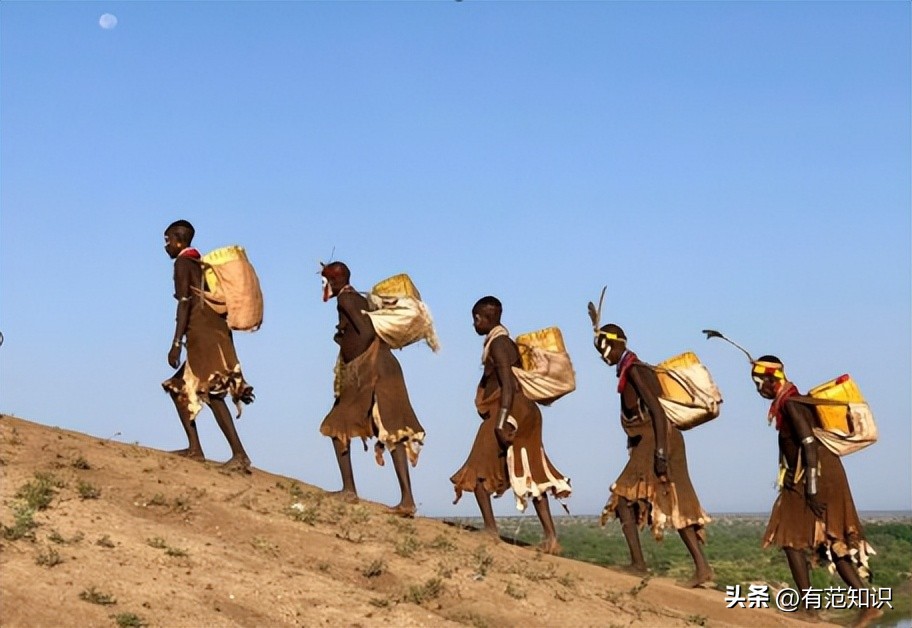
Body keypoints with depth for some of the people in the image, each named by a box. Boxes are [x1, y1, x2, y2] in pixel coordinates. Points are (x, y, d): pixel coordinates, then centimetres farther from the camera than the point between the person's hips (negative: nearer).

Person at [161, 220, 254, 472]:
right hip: (217, 332, 9)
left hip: (203, 334, -9)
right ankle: (194, 448, 8)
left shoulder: (182, 262, 0)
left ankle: (239, 454, -20)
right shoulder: (200, 264, 25)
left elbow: (185, 303, -12)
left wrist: (176, 344, -16)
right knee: (180, 388, 15)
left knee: (212, 394, -14)